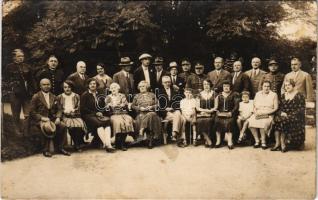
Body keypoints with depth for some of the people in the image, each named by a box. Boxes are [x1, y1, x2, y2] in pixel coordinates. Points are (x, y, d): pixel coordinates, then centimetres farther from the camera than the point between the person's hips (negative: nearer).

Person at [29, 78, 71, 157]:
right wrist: (42, 118, -18)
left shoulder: (53, 97, 17)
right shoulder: (36, 97, 2)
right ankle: (47, 150, -21)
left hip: (52, 119, 5)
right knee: (48, 128, -35)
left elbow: (58, 110, 15)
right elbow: (32, 112, -3)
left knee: (63, 126, -23)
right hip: (39, 120, -4)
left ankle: (60, 148, -10)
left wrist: (58, 117, -7)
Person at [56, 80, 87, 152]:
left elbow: (79, 108, 9)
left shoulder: (76, 96, 16)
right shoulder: (59, 97, 15)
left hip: (75, 116, 1)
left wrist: (73, 110, -9)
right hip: (65, 117, 0)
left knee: (79, 125, -32)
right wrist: (65, 111, -8)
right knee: (71, 126, -32)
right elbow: (59, 110, 10)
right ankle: (77, 145, -17)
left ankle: (78, 145, -16)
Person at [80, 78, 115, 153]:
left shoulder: (99, 95, 20)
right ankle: (106, 144, -40)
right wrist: (95, 113, -9)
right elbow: (83, 109, -3)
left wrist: (101, 113, -2)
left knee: (107, 121, -28)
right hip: (88, 115, -4)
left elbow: (104, 106, 21)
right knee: (99, 123, -34)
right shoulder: (85, 95, 5)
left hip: (100, 115, 4)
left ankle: (108, 144, -43)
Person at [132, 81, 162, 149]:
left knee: (151, 115, -38)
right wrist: (140, 108, -5)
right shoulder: (137, 96, 20)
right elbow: (132, 106, 13)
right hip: (141, 113, 0)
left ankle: (142, 130, -34)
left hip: (151, 112, 0)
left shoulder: (152, 95, 19)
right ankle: (150, 140, -37)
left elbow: (157, 104, 12)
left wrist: (151, 107, -8)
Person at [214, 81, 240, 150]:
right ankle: (218, 141, -20)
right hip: (221, 113, 3)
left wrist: (231, 113, -11)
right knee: (217, 120, -22)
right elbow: (216, 106, 14)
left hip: (230, 114, -3)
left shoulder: (234, 95, 10)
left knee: (229, 121, -27)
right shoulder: (219, 95, 18)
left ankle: (229, 142, -29)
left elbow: (236, 106, 2)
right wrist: (218, 112, -4)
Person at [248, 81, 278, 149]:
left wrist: (266, 113, -13)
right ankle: (257, 140, -13)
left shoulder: (274, 95, 5)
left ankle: (263, 141, -16)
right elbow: (254, 106, 15)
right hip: (258, 114, 3)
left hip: (268, 115, -3)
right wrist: (255, 112, -6)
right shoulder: (257, 94, 16)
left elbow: (276, 108, -1)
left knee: (263, 123, -35)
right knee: (250, 121, -27)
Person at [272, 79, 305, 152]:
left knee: (283, 121, -32)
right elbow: (280, 108, 15)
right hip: (284, 115, 5)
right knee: (276, 119, -27)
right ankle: (277, 143, -29)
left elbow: (301, 109, -7)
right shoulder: (283, 95, 17)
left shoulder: (299, 96, 0)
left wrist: (289, 116, -16)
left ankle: (282, 143, -24)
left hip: (295, 116, -5)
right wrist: (282, 113, -8)